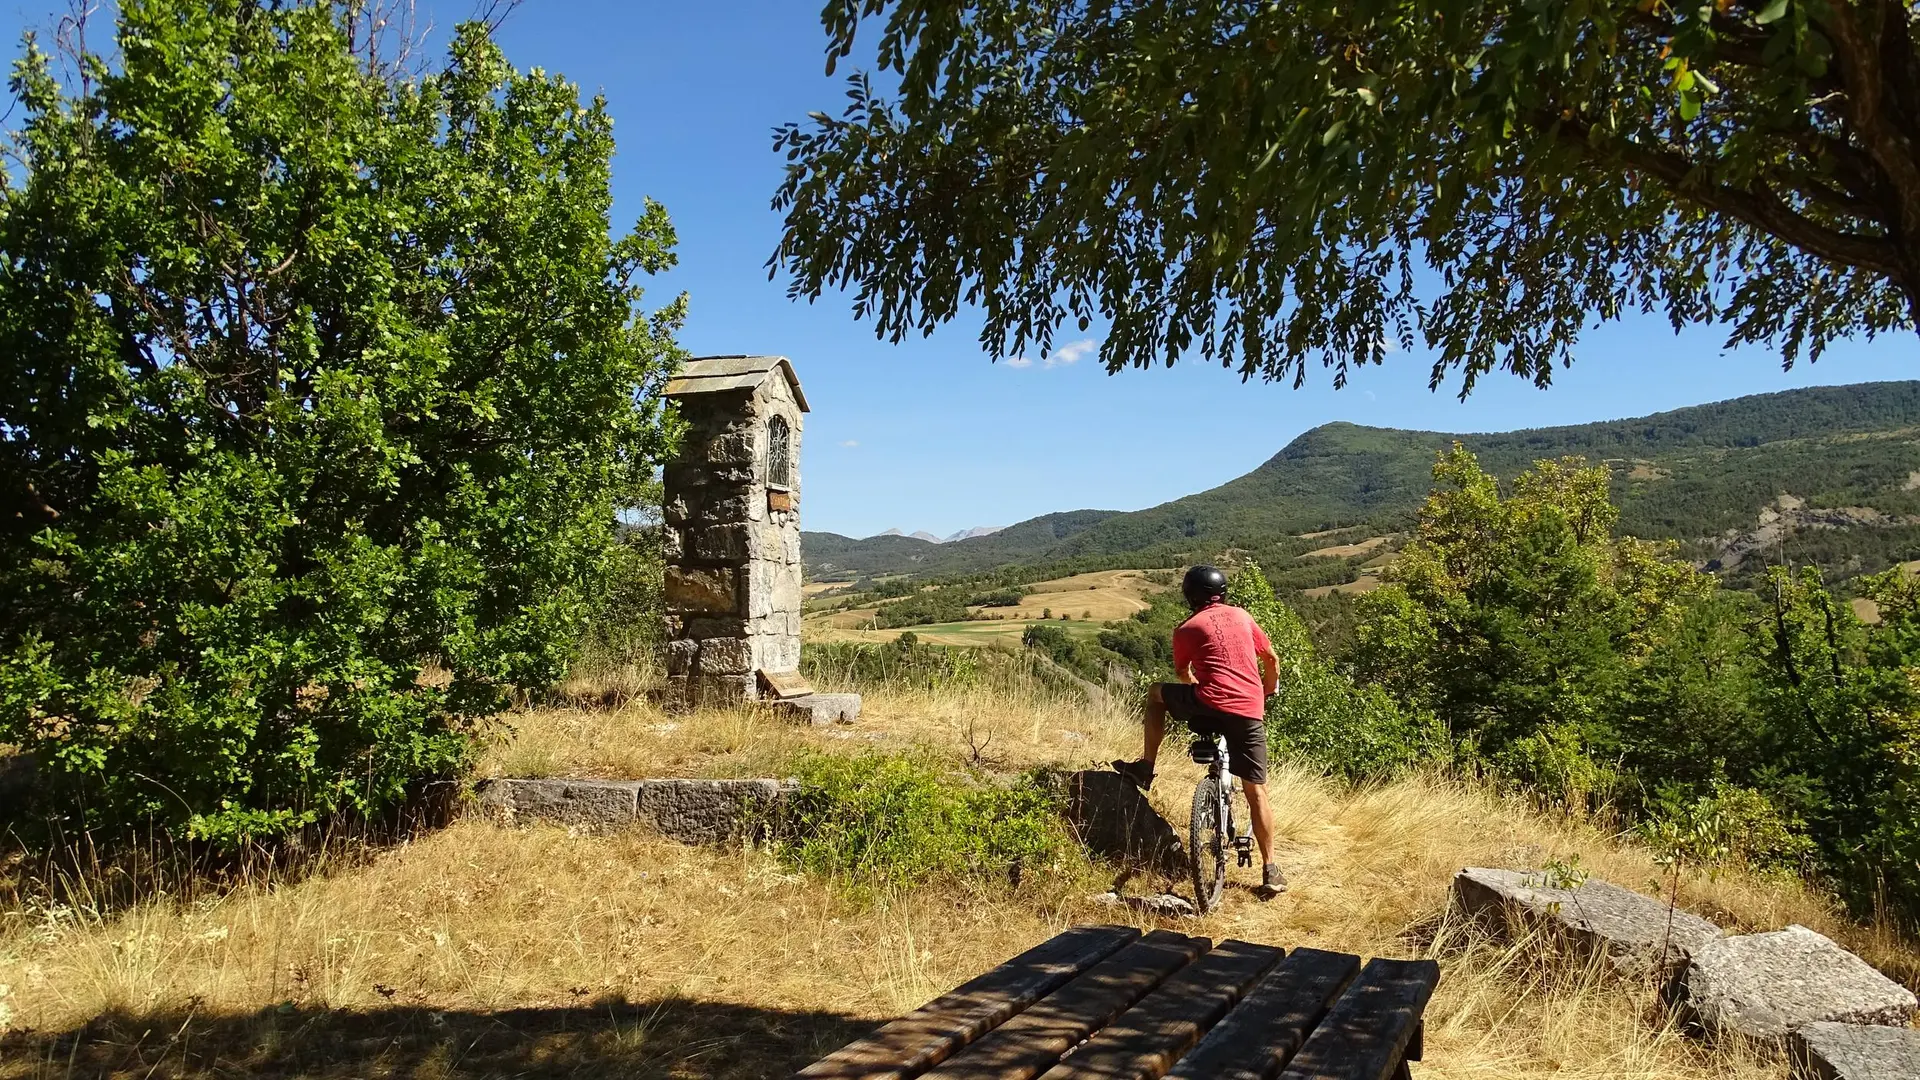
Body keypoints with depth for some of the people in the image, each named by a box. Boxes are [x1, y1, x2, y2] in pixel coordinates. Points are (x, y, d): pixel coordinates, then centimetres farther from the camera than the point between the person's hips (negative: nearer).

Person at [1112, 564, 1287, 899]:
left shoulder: (1187, 629, 10)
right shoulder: (1242, 616, 18)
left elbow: (1183, 675, 25)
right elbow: (1271, 659, 24)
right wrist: (1266, 694, 41)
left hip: (1209, 706, -3)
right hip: (1250, 714, 3)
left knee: (1156, 692, 23)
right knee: (1256, 792, 9)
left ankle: (1145, 767, 19)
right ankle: (1270, 873, 6)